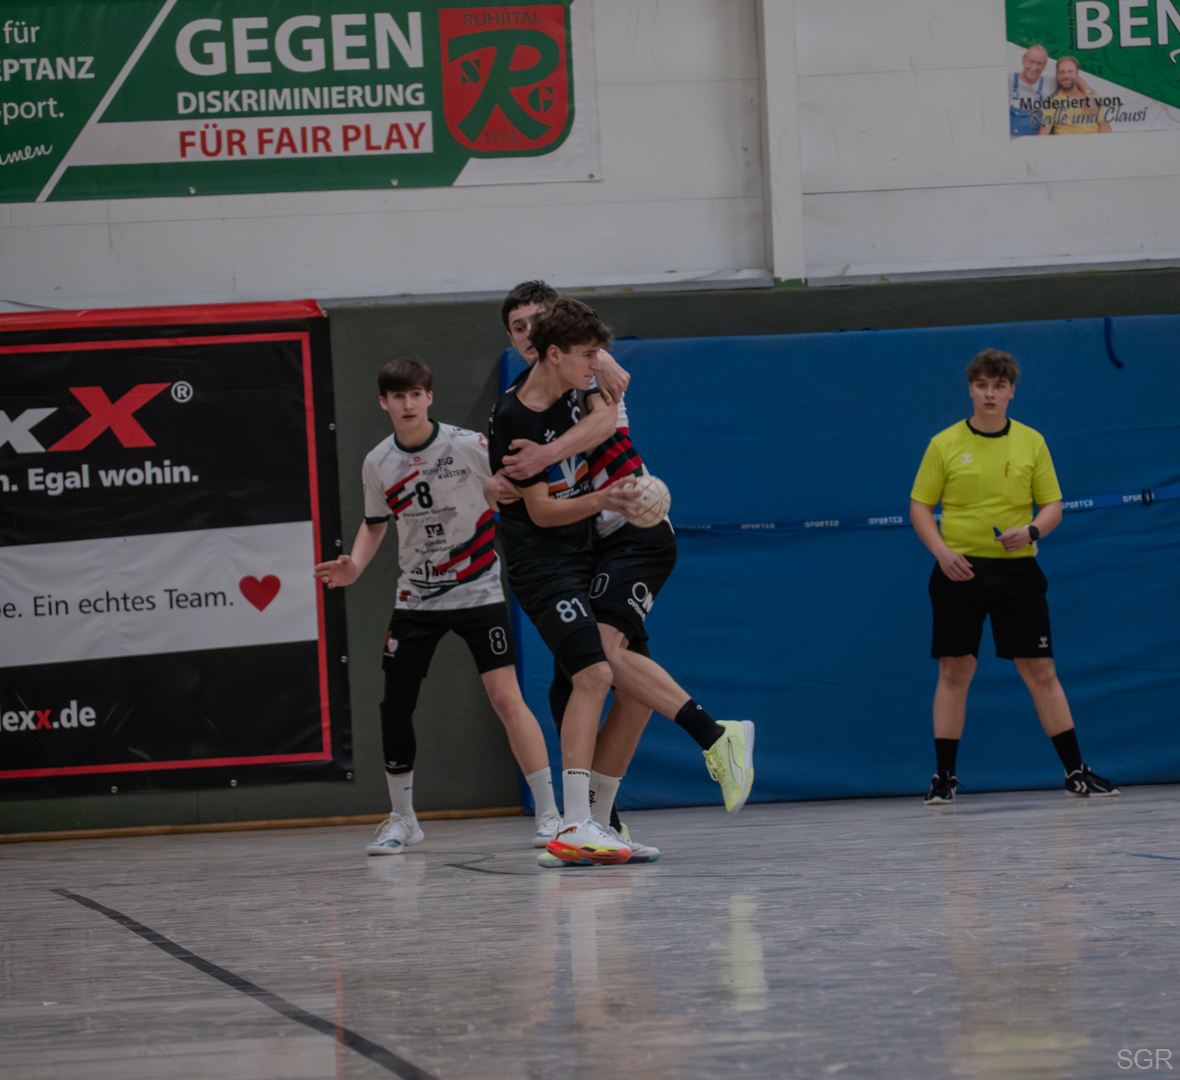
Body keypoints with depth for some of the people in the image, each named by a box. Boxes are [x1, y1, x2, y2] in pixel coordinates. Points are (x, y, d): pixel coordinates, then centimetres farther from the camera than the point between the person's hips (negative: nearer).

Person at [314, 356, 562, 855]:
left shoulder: (468, 447, -12)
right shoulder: (377, 464, 0)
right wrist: (354, 566, -1)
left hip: (478, 591, -4)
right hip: (415, 600, 4)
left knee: (506, 698, -15)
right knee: (394, 706, 1)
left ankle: (548, 813, -9)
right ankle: (402, 819, 18)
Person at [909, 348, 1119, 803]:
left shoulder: (1032, 442, 6)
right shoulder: (945, 444, 2)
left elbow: (1053, 506, 7)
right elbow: (919, 506, 5)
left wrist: (1031, 531, -13)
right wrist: (942, 551, -10)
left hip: (1016, 569, 1)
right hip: (960, 570, -1)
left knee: (1041, 672, 0)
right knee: (954, 672, 0)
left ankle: (1076, 772, 5)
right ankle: (944, 776, 7)